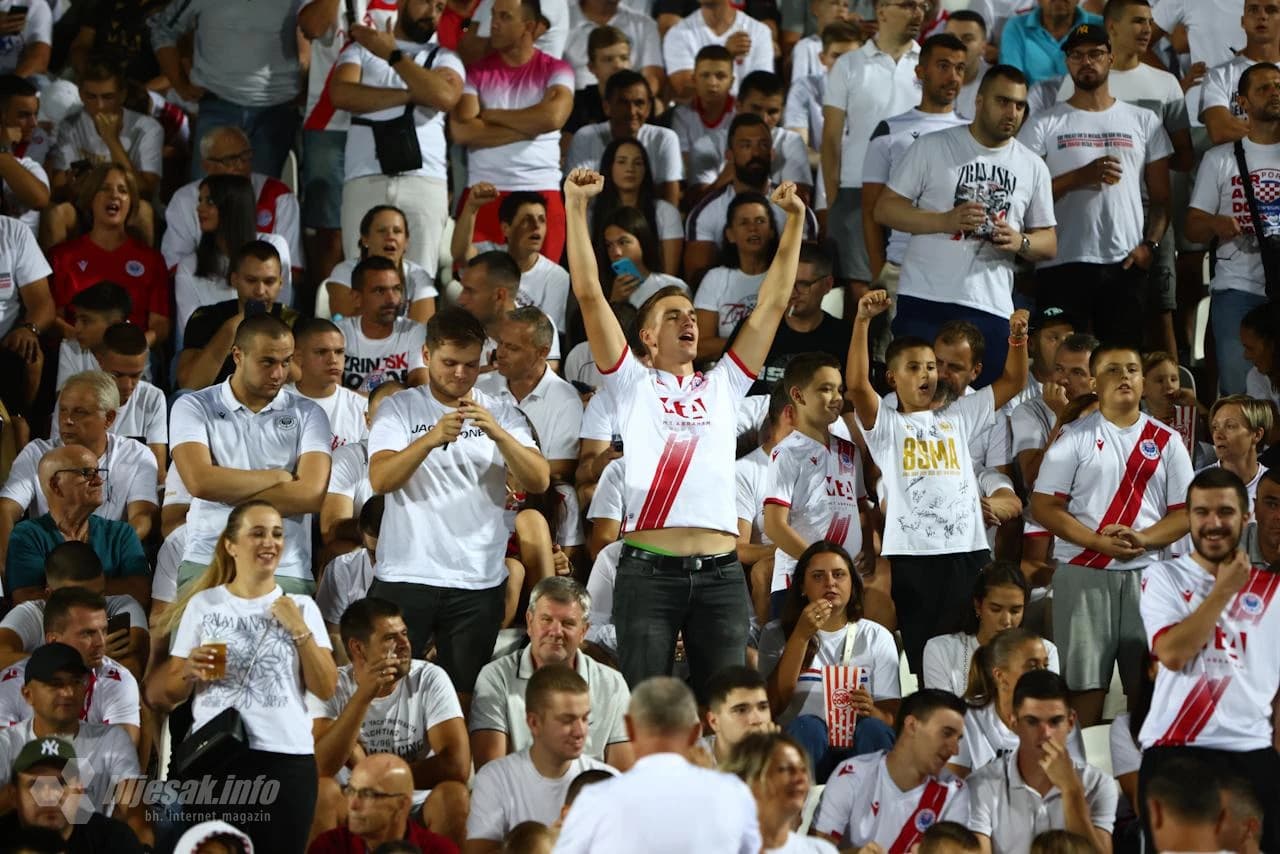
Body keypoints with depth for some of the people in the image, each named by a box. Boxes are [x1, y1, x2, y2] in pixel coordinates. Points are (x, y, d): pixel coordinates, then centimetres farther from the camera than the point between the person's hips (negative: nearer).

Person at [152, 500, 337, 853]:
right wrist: (189, 672, -9)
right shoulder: (203, 605, 11)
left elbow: (326, 689, 4)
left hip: (287, 756, 0)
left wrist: (299, 630, -4)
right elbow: (167, 694, 12)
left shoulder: (301, 608, 12)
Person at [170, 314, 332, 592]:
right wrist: (278, 477, -2)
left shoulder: (307, 414, 9)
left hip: (286, 572, 1)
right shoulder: (194, 407, 7)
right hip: (207, 566, -1)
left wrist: (229, 492, -6)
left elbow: (311, 494, -4)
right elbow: (200, 482, -9)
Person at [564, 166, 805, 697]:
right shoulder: (632, 384, 12)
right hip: (649, 570, -3)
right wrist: (576, 206, -2)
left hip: (720, 573, 3)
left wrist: (794, 221, 14)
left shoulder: (723, 386, 20)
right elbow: (589, 295, 4)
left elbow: (773, 304, 19)